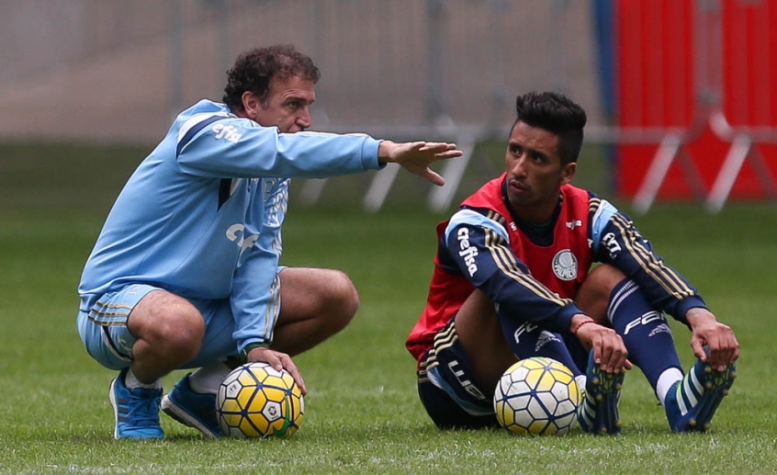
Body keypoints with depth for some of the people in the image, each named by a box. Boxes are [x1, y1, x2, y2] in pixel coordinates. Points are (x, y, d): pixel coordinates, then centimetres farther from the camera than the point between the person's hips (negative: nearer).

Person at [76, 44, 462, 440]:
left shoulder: (272, 174, 5)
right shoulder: (205, 133, -21)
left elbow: (259, 255, -5)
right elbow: (286, 152, -38)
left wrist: (255, 343, -20)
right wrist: (384, 151, -46)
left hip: (208, 306, 8)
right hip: (121, 297, -8)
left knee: (337, 296, 0)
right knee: (179, 325, -44)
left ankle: (203, 391, 7)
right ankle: (137, 389, -6)